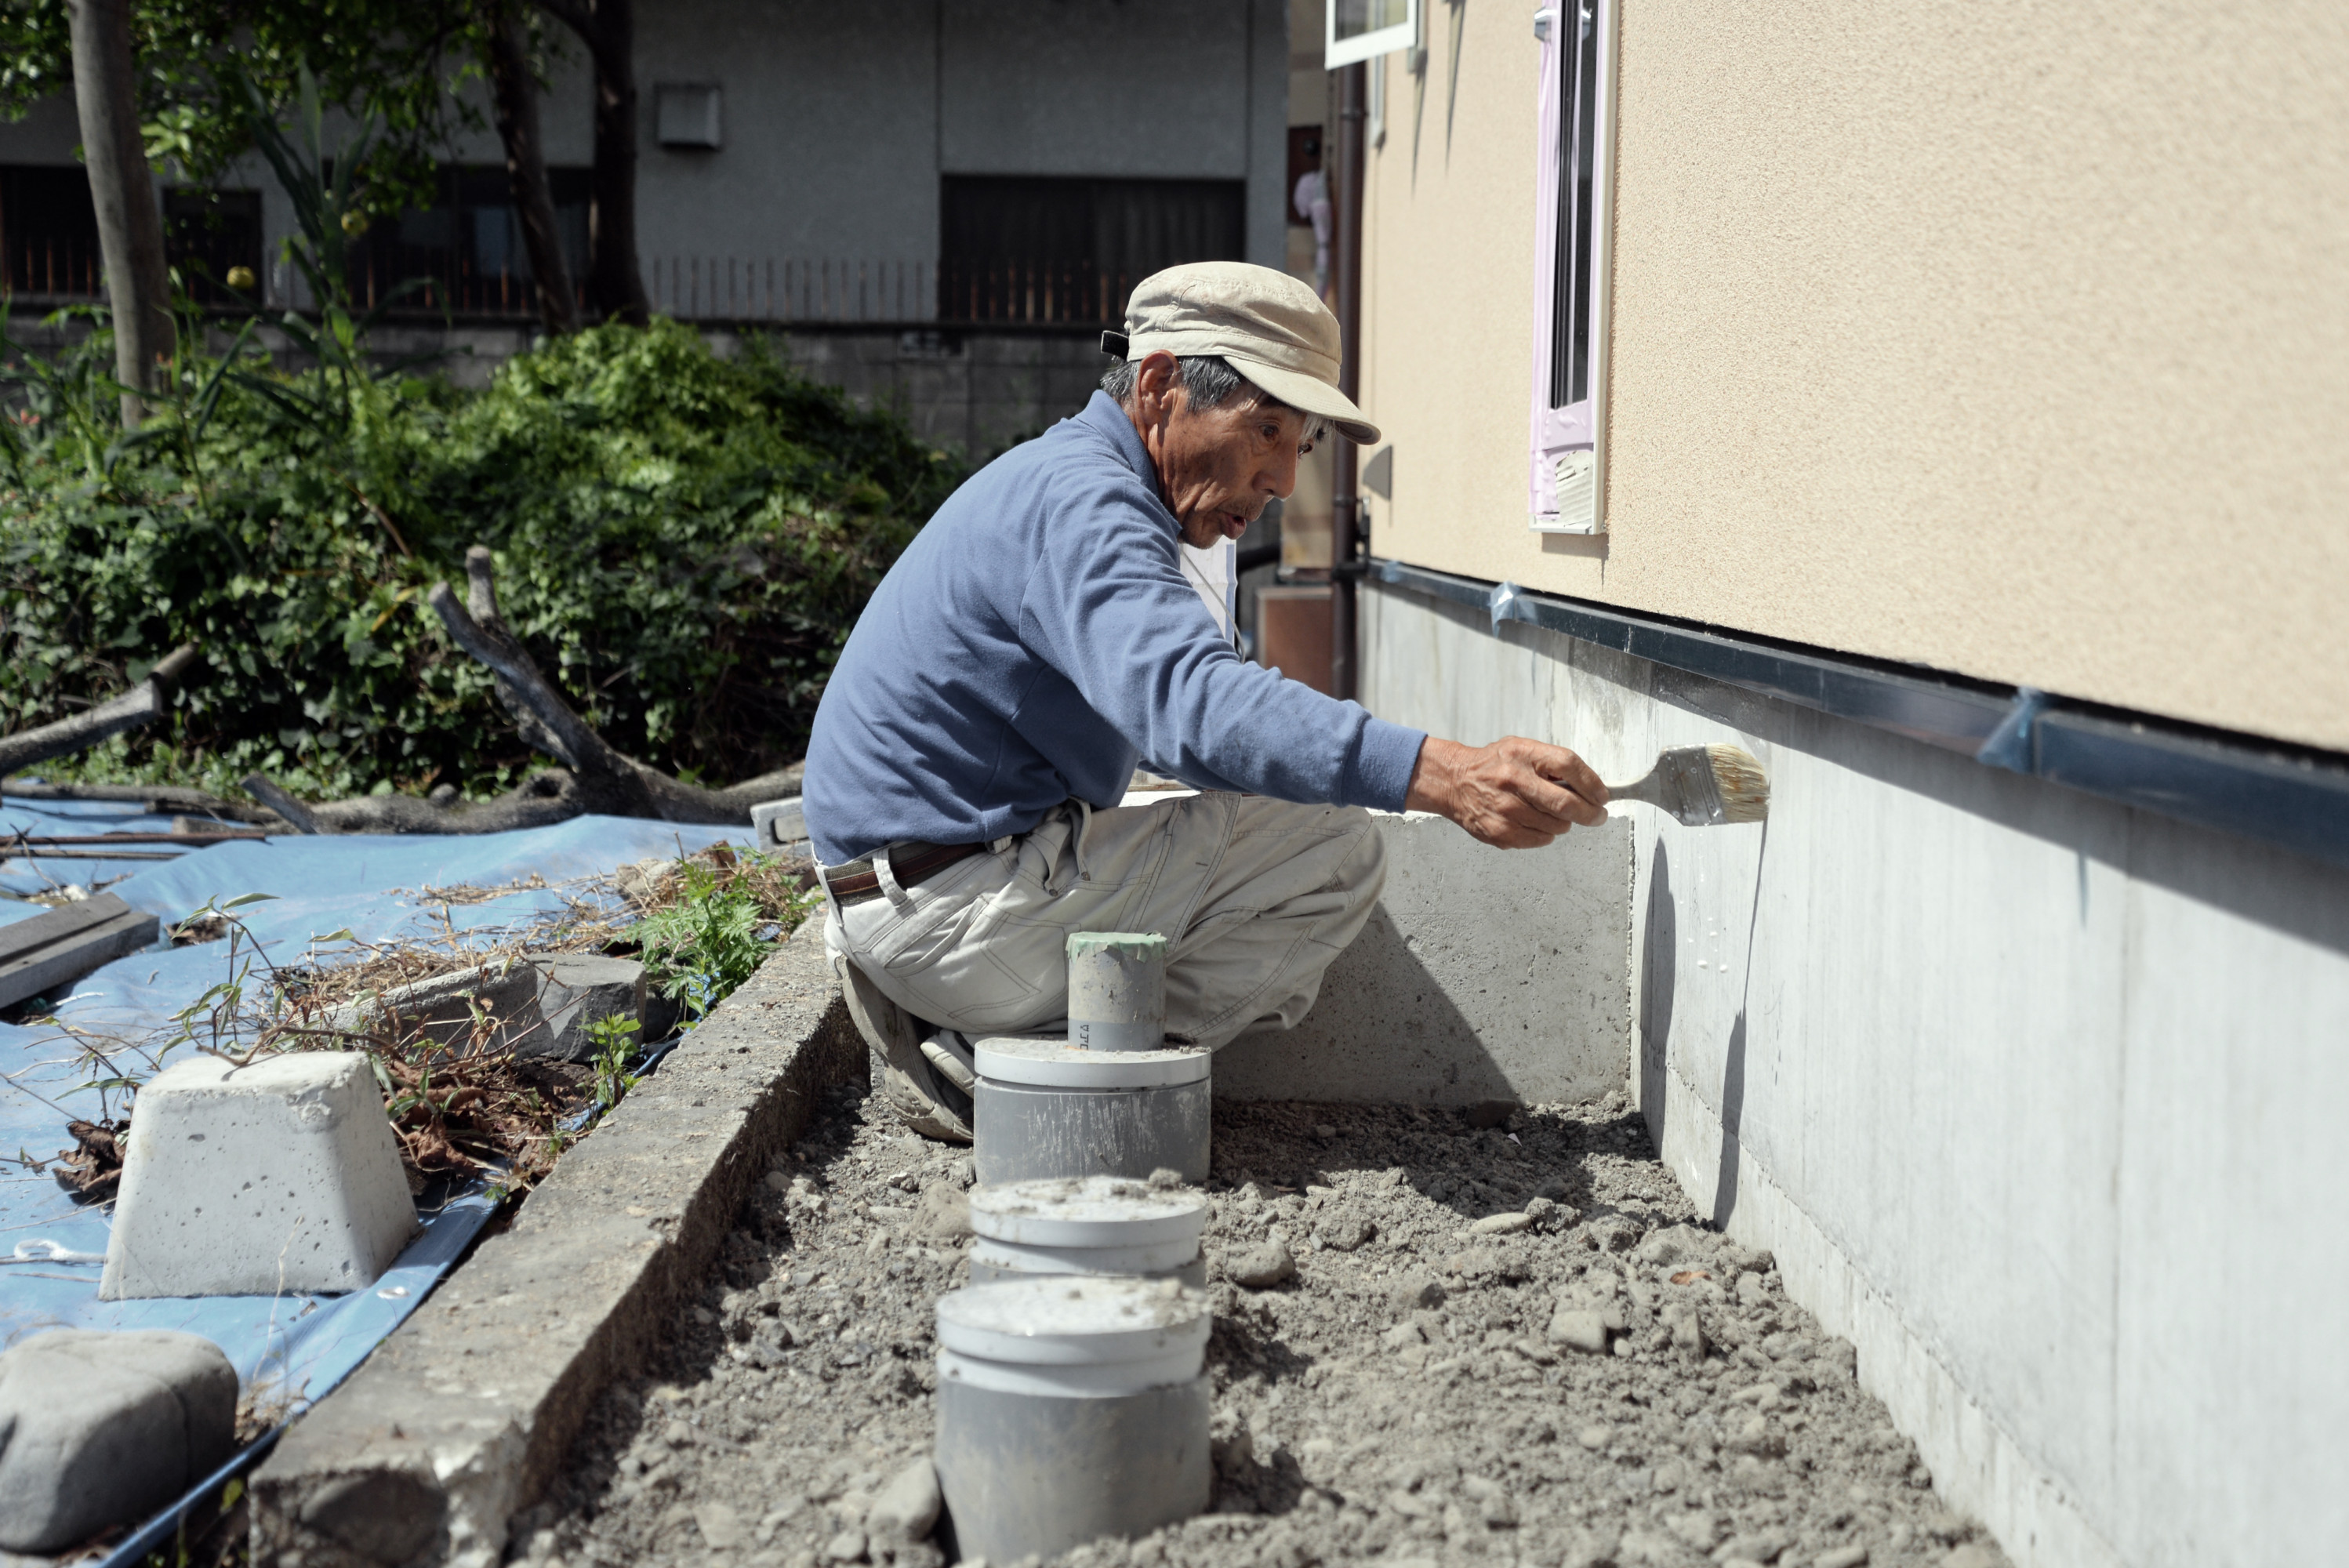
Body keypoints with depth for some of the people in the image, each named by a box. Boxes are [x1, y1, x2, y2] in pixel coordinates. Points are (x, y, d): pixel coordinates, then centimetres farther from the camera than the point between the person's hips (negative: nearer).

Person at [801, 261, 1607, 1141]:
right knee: (1336, 846, -11)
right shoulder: (1078, 499, -18)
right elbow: (1193, 705, -36)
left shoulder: (1066, 481, 17)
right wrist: (1440, 775, -46)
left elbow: (1157, 698, 22)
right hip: (954, 914, -11)